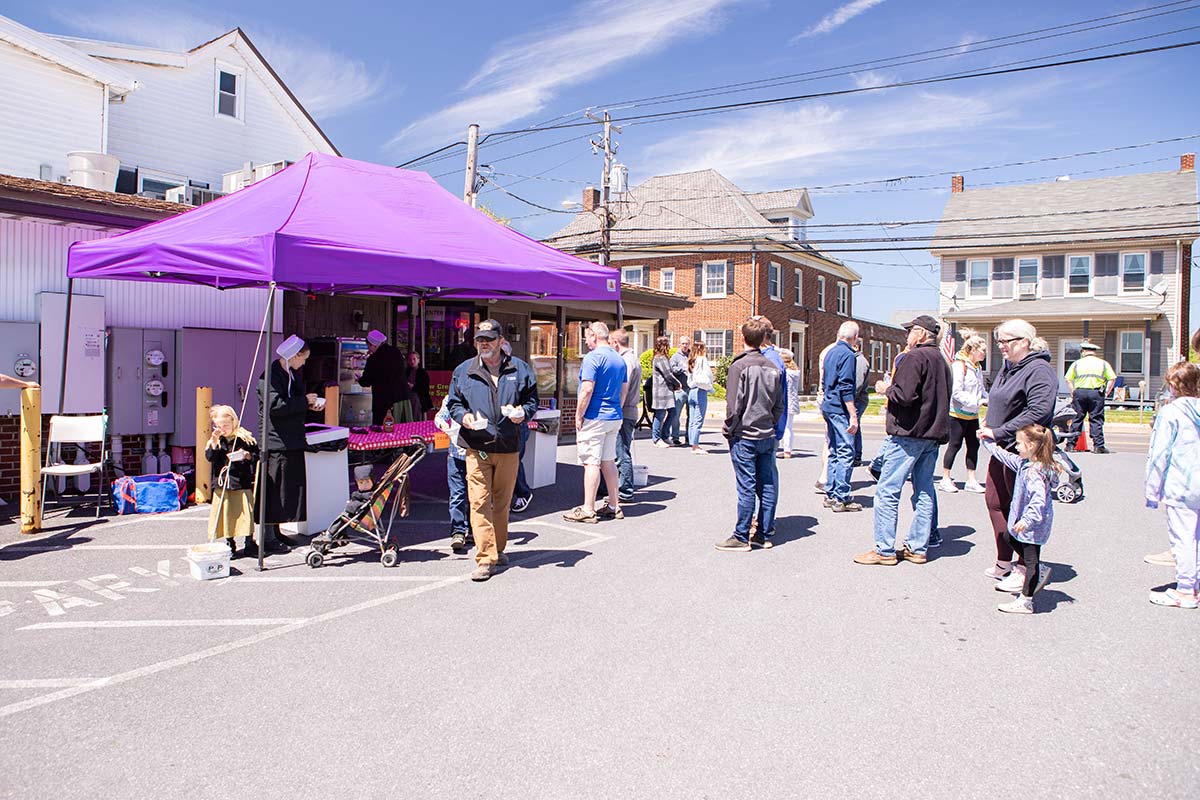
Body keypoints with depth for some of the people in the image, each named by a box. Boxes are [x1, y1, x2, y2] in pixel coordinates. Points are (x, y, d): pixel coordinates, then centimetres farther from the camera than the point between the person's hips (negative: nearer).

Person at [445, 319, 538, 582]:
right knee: (479, 502, -8)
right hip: (476, 447, -1)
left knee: (502, 502, 12)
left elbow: (532, 400, 13)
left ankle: (498, 549, 28)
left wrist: (523, 412, -9)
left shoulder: (520, 369, 9)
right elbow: (453, 403, 13)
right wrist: (463, 415, -8)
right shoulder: (463, 371, 9)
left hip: (508, 447, 1)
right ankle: (485, 558, -7)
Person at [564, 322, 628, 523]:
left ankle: (588, 510, -2)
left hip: (595, 418, -8)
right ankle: (614, 506, 19)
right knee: (608, 461, 14)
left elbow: (587, 389, -20)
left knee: (591, 462, -5)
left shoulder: (593, 357, -13)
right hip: (615, 417, 8)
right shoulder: (620, 359, 13)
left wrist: (579, 416, -12)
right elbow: (625, 388, 18)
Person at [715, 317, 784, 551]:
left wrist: (728, 429, -1)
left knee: (746, 487, -3)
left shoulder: (740, 366, -11)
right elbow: (779, 406, 11)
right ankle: (764, 534, 16)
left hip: (744, 436, -6)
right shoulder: (773, 367, 8)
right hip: (767, 436, 6)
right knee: (768, 486, 8)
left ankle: (742, 537, 3)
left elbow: (734, 405, -13)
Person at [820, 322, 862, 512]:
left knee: (834, 452, 14)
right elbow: (846, 388, -19)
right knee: (846, 453, -6)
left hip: (828, 406, 9)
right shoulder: (847, 355, -13)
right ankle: (841, 499, -5)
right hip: (840, 409, -9)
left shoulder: (831, 352, 15)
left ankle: (831, 495, 18)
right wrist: (853, 415, -19)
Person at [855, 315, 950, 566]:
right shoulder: (942, 360, 16)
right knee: (924, 491, 12)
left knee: (887, 491, -4)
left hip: (908, 433, -9)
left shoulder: (914, 357, -13)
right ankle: (917, 547, 17)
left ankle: (884, 550, -2)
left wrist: (888, 389, -4)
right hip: (933, 434, 9)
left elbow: (904, 395, -21)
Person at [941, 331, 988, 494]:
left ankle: (971, 481, 17)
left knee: (973, 445, 9)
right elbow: (957, 392, -22)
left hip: (972, 414, 8)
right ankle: (945, 480, 10)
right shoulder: (959, 365, -16)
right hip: (958, 413, -8)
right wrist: (977, 401, -24)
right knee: (955, 445, -1)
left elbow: (981, 390, 18)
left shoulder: (977, 367, 10)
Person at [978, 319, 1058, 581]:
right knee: (995, 501, 14)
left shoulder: (1038, 370, -16)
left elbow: (1038, 412, -27)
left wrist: (999, 432, -25)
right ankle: (1004, 562, 26)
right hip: (1003, 449, 10)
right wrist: (989, 423, 9)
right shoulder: (1009, 367, 13)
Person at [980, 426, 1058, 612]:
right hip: (1024, 520, 10)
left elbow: (1039, 499, -35)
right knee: (1010, 537, 31)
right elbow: (1005, 456, 19)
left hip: (1034, 526, -10)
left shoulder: (1035, 471, -28)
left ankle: (1025, 602, 7)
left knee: (1031, 561, -1)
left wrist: (1027, 519, -38)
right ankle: (1039, 570, 33)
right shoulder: (1024, 463, 2)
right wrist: (988, 441, 24)